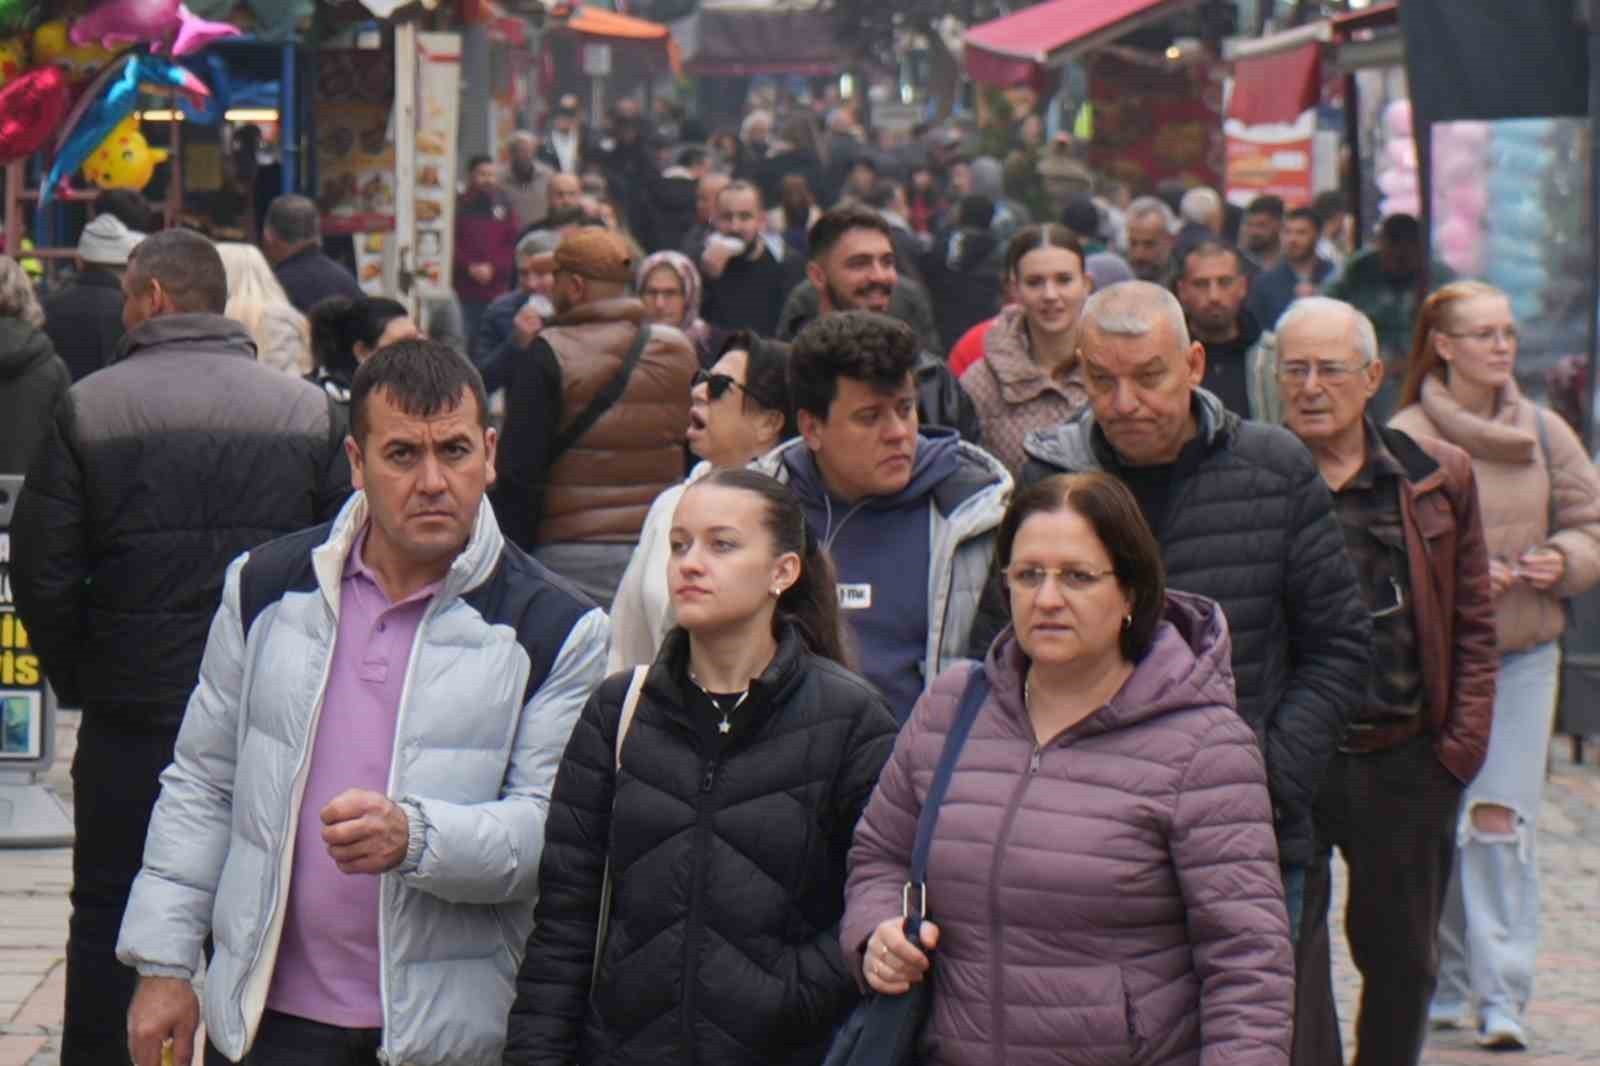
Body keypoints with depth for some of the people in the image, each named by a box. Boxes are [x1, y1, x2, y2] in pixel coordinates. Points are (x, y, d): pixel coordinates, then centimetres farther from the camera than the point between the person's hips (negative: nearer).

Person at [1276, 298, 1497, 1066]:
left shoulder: (1438, 477, 5)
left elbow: (1473, 625, 10)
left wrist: (1462, 743, 1)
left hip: (1406, 763, 2)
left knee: (1404, 960, 12)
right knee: (1290, 962, -5)